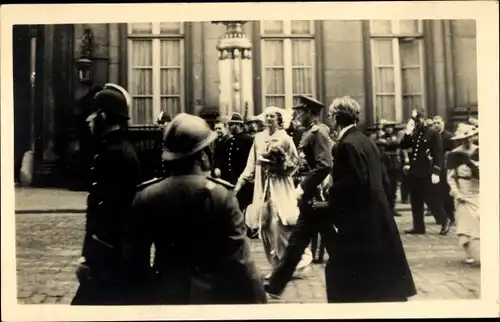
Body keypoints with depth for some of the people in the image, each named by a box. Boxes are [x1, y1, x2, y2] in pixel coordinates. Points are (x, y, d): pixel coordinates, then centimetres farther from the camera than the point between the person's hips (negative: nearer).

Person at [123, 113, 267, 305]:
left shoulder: (146, 197, -6)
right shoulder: (221, 195, -15)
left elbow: (135, 259, 1)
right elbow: (240, 259, -16)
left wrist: (143, 297, 14)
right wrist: (257, 299, -6)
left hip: (165, 295, 3)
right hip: (214, 294, -3)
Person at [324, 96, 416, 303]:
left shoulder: (346, 145, -16)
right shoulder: (366, 141, 10)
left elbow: (356, 182, -23)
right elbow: (383, 180, 13)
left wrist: (330, 195, -11)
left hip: (359, 220, -9)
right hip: (377, 217, 9)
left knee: (340, 272, 2)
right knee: (382, 273, 18)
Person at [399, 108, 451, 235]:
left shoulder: (433, 133, -6)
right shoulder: (414, 134, 13)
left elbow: (439, 154, -10)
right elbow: (403, 146, 6)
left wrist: (436, 172, -17)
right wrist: (408, 132, -7)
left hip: (427, 173, -6)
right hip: (414, 172, 7)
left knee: (432, 200, 0)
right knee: (415, 202, 9)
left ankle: (444, 221, 19)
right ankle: (418, 226, 17)